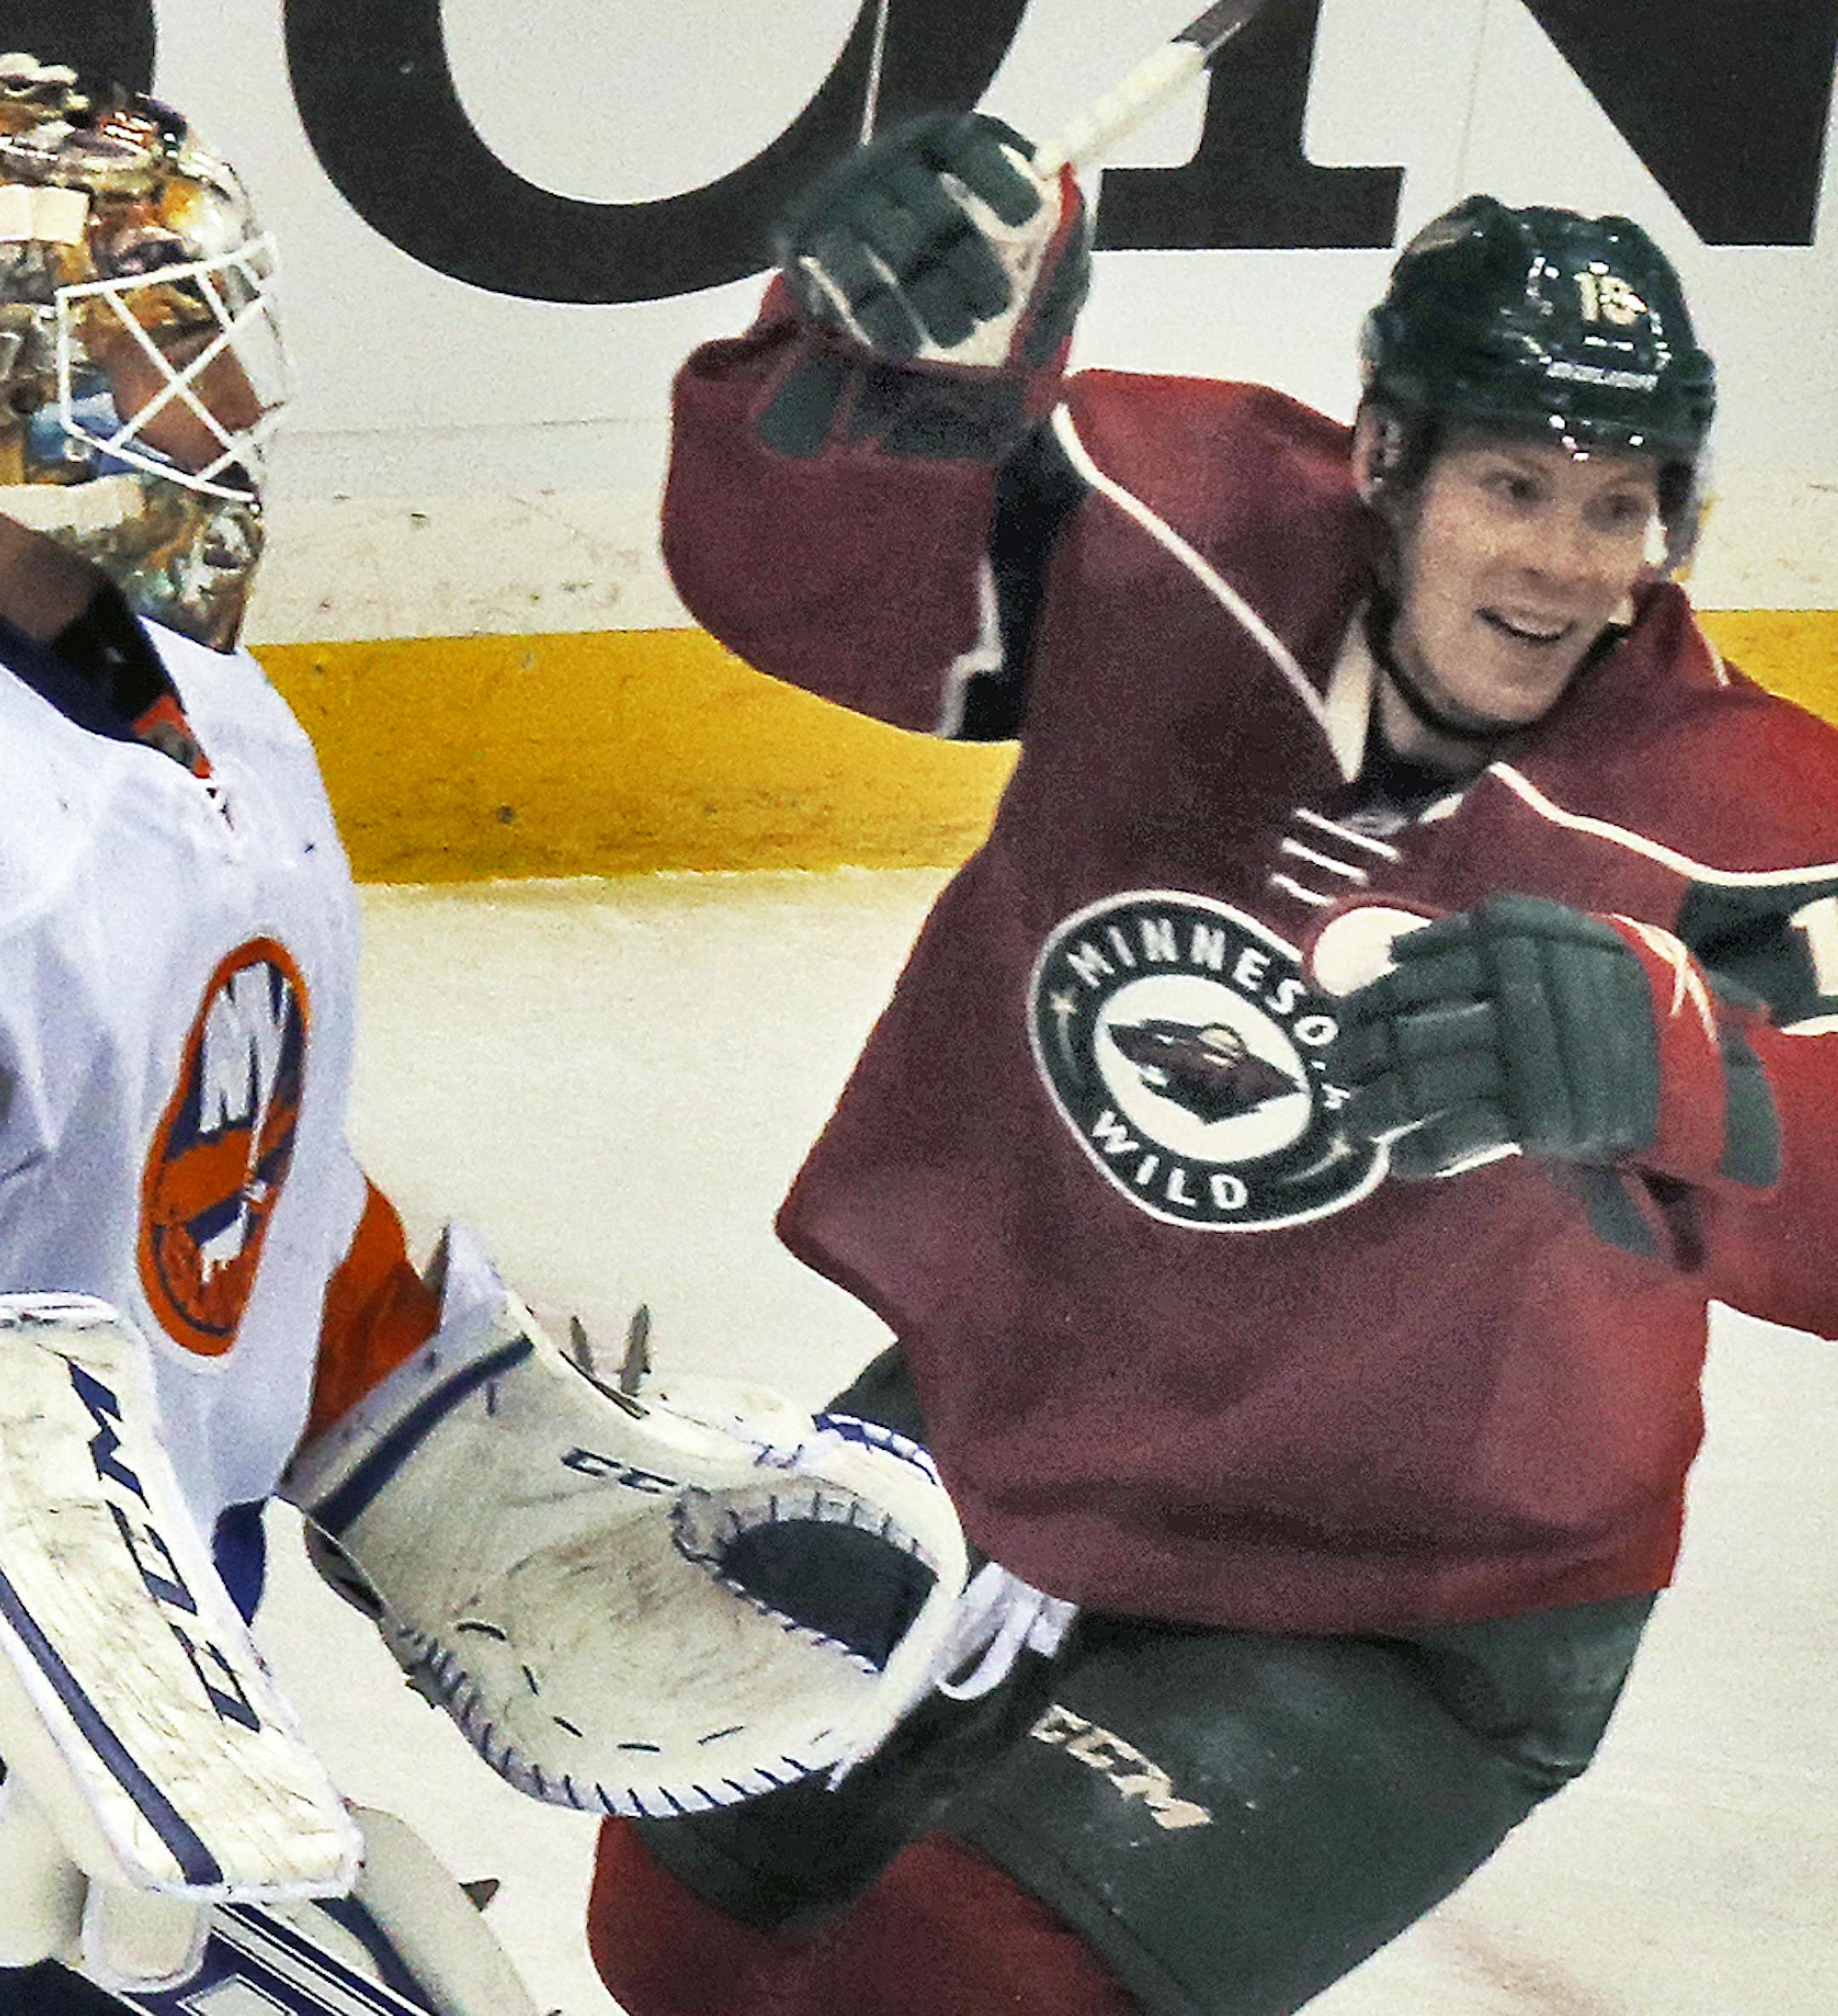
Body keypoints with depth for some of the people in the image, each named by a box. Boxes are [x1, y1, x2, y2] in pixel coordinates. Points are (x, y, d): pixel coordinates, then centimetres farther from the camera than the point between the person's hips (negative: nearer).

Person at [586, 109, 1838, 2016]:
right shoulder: (1190, 541, -15)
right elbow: (788, 566, -18)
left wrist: (1669, 1066, -56)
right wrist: (897, 360, -38)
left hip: (1399, 1624, -4)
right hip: (989, 1422, 4)